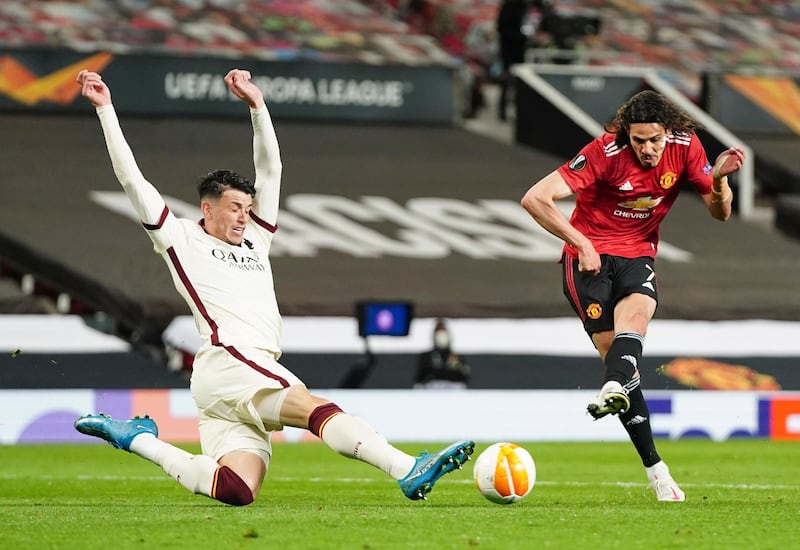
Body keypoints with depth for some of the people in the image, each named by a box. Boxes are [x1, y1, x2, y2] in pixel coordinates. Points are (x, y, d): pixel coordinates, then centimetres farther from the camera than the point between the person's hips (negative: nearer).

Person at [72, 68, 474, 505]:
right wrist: (106, 109, 10)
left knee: (237, 491, -11)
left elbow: (270, 170, 25)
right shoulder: (181, 240, 12)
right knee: (319, 410, -26)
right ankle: (407, 471, -41)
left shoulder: (254, 240, 29)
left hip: (254, 372, 8)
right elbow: (131, 178, 11)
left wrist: (256, 104, 17)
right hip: (225, 363, -8)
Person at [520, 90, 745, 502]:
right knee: (612, 350, -15)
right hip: (588, 257, -3)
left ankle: (613, 390, -60)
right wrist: (581, 243, -17)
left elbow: (719, 213, 1)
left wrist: (719, 179, -20)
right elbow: (534, 199, -19)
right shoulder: (605, 152, -18)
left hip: (637, 254, 3)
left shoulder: (685, 147, -6)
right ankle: (655, 470, -15)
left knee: (638, 310, -32)